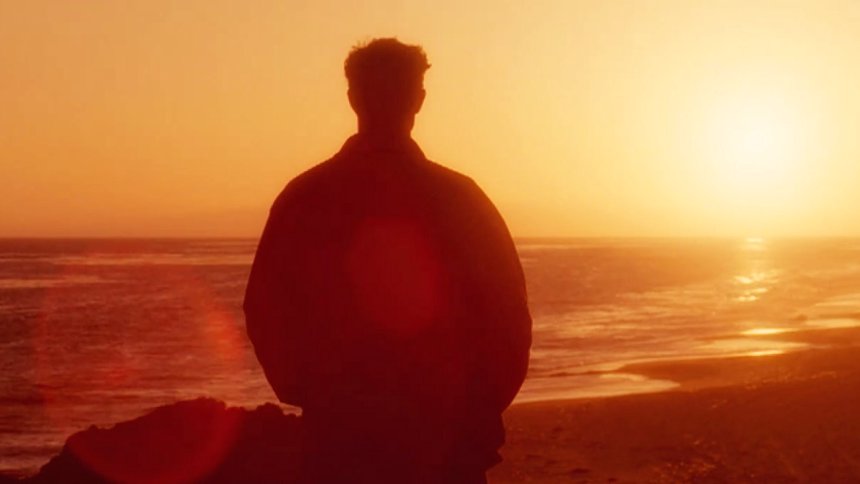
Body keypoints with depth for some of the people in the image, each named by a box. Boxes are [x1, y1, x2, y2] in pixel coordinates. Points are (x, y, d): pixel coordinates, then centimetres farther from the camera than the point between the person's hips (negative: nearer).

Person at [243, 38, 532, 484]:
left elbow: (265, 313, -1)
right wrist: (479, 409, 6)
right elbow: (507, 314, -4)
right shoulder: (457, 197, -5)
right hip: (444, 441, -1)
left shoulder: (304, 196, -3)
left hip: (337, 437, 1)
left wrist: (310, 394, 11)